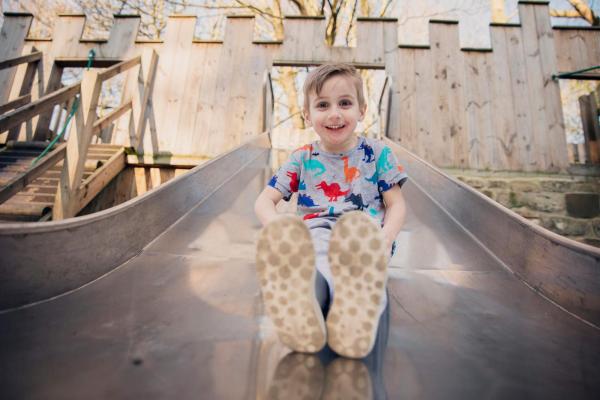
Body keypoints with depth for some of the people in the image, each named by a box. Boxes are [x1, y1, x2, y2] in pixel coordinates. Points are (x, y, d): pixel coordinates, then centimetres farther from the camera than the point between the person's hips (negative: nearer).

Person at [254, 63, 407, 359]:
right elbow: (264, 201, 8)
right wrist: (282, 231, -15)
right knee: (312, 252, -39)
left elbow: (396, 204, 9)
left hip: (365, 237, 1)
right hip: (315, 234, 0)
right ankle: (304, 310, -67)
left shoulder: (377, 153, 11)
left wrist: (385, 239, -14)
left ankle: (356, 310, -66)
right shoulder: (302, 159, 12)